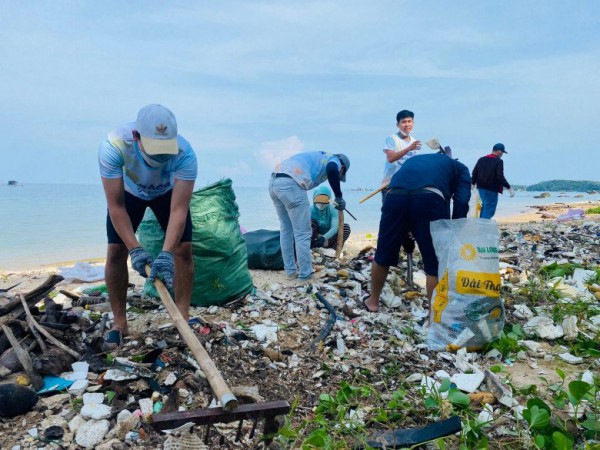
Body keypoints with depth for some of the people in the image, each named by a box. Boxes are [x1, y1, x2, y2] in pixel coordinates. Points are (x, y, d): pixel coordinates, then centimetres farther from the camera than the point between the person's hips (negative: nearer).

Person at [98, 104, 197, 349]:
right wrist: (135, 249, -41)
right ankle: (119, 322, 7)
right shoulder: (113, 145, -40)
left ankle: (183, 318, 2)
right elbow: (116, 206, -34)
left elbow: (179, 209, -40)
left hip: (168, 193, 0)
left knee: (183, 248, -11)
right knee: (116, 251, -8)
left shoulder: (185, 153, -40)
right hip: (128, 192, 0)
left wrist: (166, 253, -51)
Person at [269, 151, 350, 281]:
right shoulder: (334, 160, 13)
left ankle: (290, 270, 27)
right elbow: (332, 170, -14)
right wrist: (339, 197, -4)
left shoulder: (318, 157, 36)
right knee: (302, 233, 2)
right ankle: (305, 274, 10)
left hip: (274, 181, 9)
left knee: (286, 229, 19)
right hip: (290, 184, -9)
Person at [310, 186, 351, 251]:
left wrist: (324, 238, -46)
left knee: (346, 227, -22)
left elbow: (335, 228, -29)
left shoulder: (333, 209, -15)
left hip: (329, 238, 1)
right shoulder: (311, 210, -14)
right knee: (310, 221, -26)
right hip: (316, 238, 0)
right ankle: (308, 247, -29)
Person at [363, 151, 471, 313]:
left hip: (394, 197, 4)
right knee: (436, 266, 12)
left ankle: (373, 301, 40)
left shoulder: (413, 160, 43)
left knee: (383, 256, 22)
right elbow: (461, 202, 12)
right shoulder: (459, 168, 32)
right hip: (430, 199, -3)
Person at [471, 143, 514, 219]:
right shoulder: (498, 161, -13)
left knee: (485, 206, 24)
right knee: (489, 210, -3)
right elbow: (500, 177, -20)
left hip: (481, 187, 8)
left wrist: (473, 183, 29)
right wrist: (509, 188, -14)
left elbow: (474, 173, 13)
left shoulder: (481, 159, 9)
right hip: (492, 190, -8)